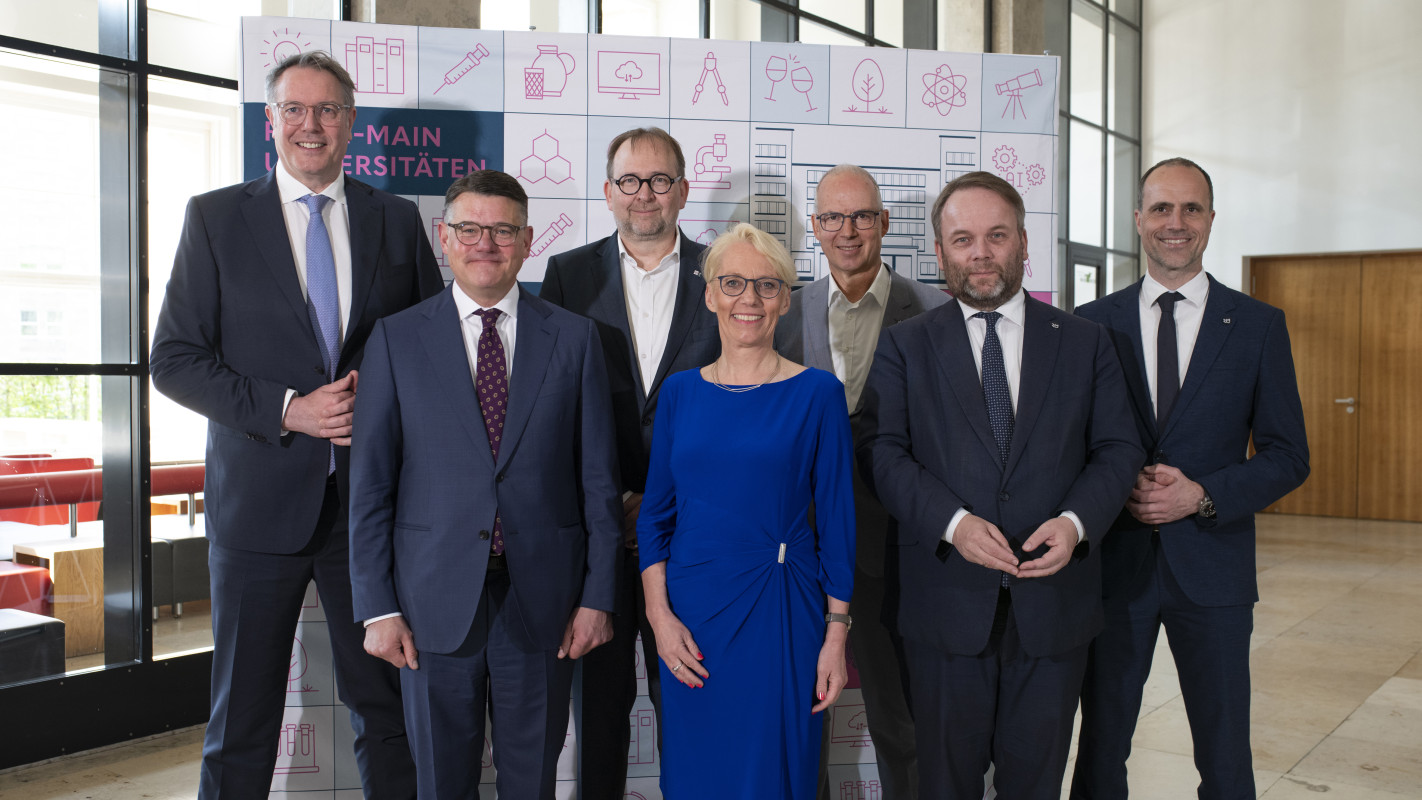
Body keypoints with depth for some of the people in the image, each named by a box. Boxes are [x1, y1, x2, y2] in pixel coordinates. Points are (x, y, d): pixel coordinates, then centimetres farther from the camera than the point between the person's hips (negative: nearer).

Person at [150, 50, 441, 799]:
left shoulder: (397, 219, 7)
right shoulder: (214, 217, 3)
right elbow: (173, 358, -2)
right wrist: (284, 411, -14)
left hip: (374, 500, 1)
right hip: (262, 500, -1)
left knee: (387, 704, 10)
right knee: (242, 717, 10)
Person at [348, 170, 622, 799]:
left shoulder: (573, 338, 3)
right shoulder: (396, 339, 2)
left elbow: (597, 477, 3)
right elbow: (370, 483, 0)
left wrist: (597, 595, -1)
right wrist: (377, 607, -4)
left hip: (542, 599, 0)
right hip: (436, 599, 0)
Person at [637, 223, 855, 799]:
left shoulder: (818, 393, -4)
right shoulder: (680, 392, 5)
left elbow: (836, 520, -3)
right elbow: (655, 515, 7)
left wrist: (837, 633, -5)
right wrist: (660, 616, -3)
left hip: (781, 617, -2)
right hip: (690, 610, 3)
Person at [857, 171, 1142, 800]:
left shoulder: (1085, 341, 8)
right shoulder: (903, 346, 4)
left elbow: (1118, 449, 5)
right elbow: (883, 452, -4)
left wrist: (1076, 522, -13)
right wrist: (952, 522, -19)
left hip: (1055, 601, 1)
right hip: (948, 603, -1)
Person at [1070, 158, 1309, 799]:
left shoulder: (1259, 325, 2)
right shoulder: (1092, 323, 3)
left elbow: (1288, 457, 1)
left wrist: (1203, 495, -14)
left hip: (1212, 566, 0)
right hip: (1115, 562, 0)